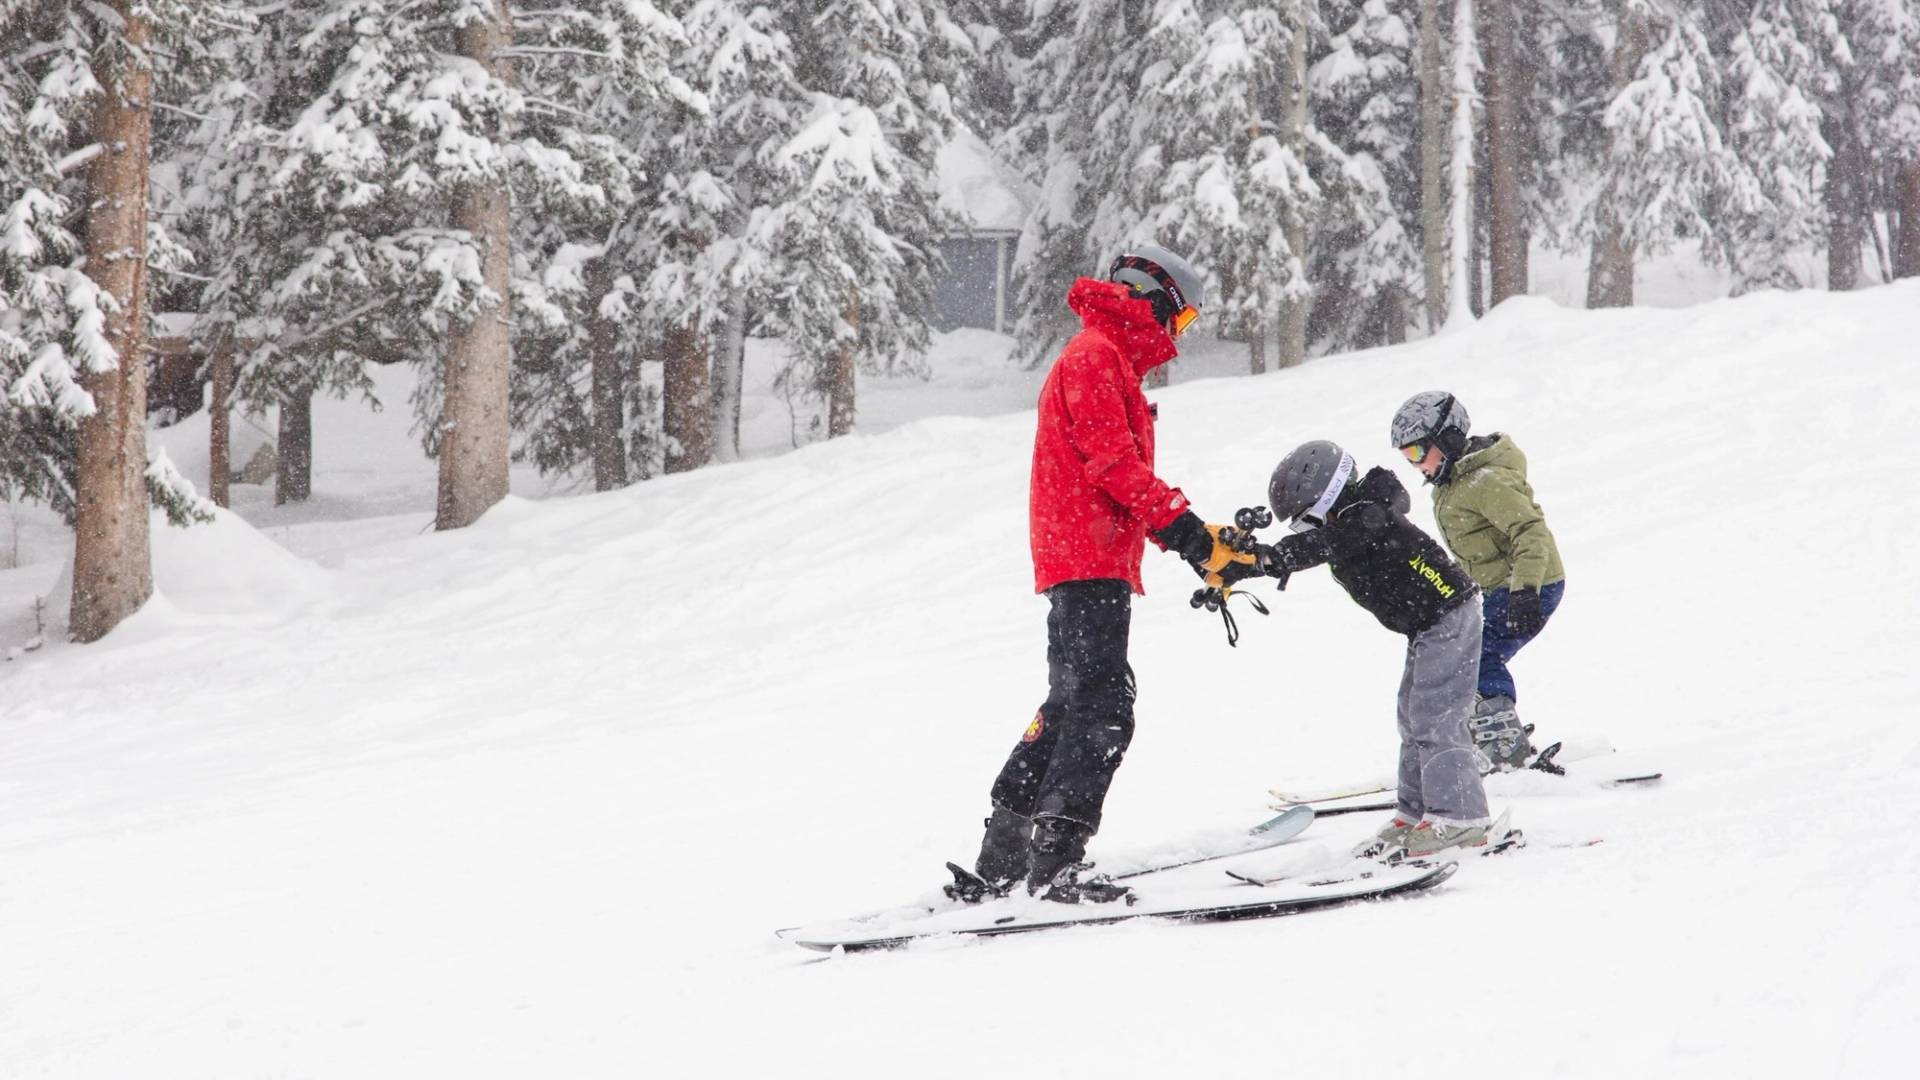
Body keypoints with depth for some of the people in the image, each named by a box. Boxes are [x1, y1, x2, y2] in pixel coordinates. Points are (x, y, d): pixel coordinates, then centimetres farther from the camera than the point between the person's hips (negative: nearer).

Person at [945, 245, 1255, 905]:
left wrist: (1204, 545, 15)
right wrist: (1184, 528, -20)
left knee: (1072, 705, 13)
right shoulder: (1095, 356, -7)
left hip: (1093, 560, 11)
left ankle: (999, 866, 15)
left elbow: (1124, 475, 24)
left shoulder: (1112, 364, 26)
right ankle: (1055, 862, -22)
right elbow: (1114, 460, -18)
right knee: (1102, 708, -16)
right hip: (1089, 560, -11)